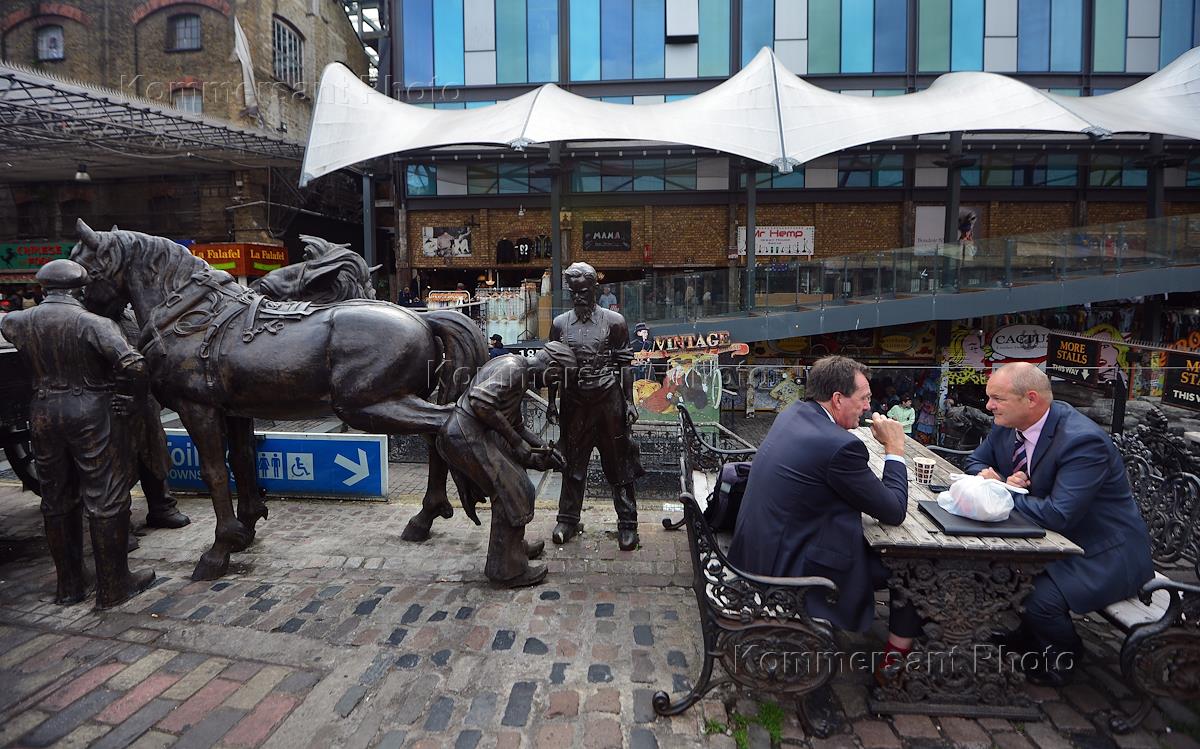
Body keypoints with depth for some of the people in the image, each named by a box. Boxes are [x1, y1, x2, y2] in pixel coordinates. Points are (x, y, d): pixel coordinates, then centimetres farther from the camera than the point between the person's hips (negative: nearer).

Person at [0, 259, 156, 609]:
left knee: (57, 501, 17)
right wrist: (122, 390, -7)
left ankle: (68, 586, 28)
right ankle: (113, 587, 11)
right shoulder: (95, 324, -15)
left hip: (43, 413, 6)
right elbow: (133, 366, -26)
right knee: (106, 499, 4)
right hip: (93, 412, -5)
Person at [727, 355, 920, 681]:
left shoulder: (792, 413, 2)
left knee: (872, 544, 28)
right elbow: (894, 512, -13)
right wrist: (895, 448, -3)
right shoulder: (840, 446, -25)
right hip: (791, 567, -9)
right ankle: (897, 656, 23)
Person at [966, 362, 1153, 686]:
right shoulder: (1009, 424, -6)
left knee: (1041, 599, -27)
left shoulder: (1083, 440, -29)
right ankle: (1026, 633, 20)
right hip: (1057, 539, 8)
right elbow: (976, 462, 8)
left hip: (1104, 553, -8)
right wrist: (1001, 482, -15)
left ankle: (1061, 657, 8)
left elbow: (1058, 515, -35)